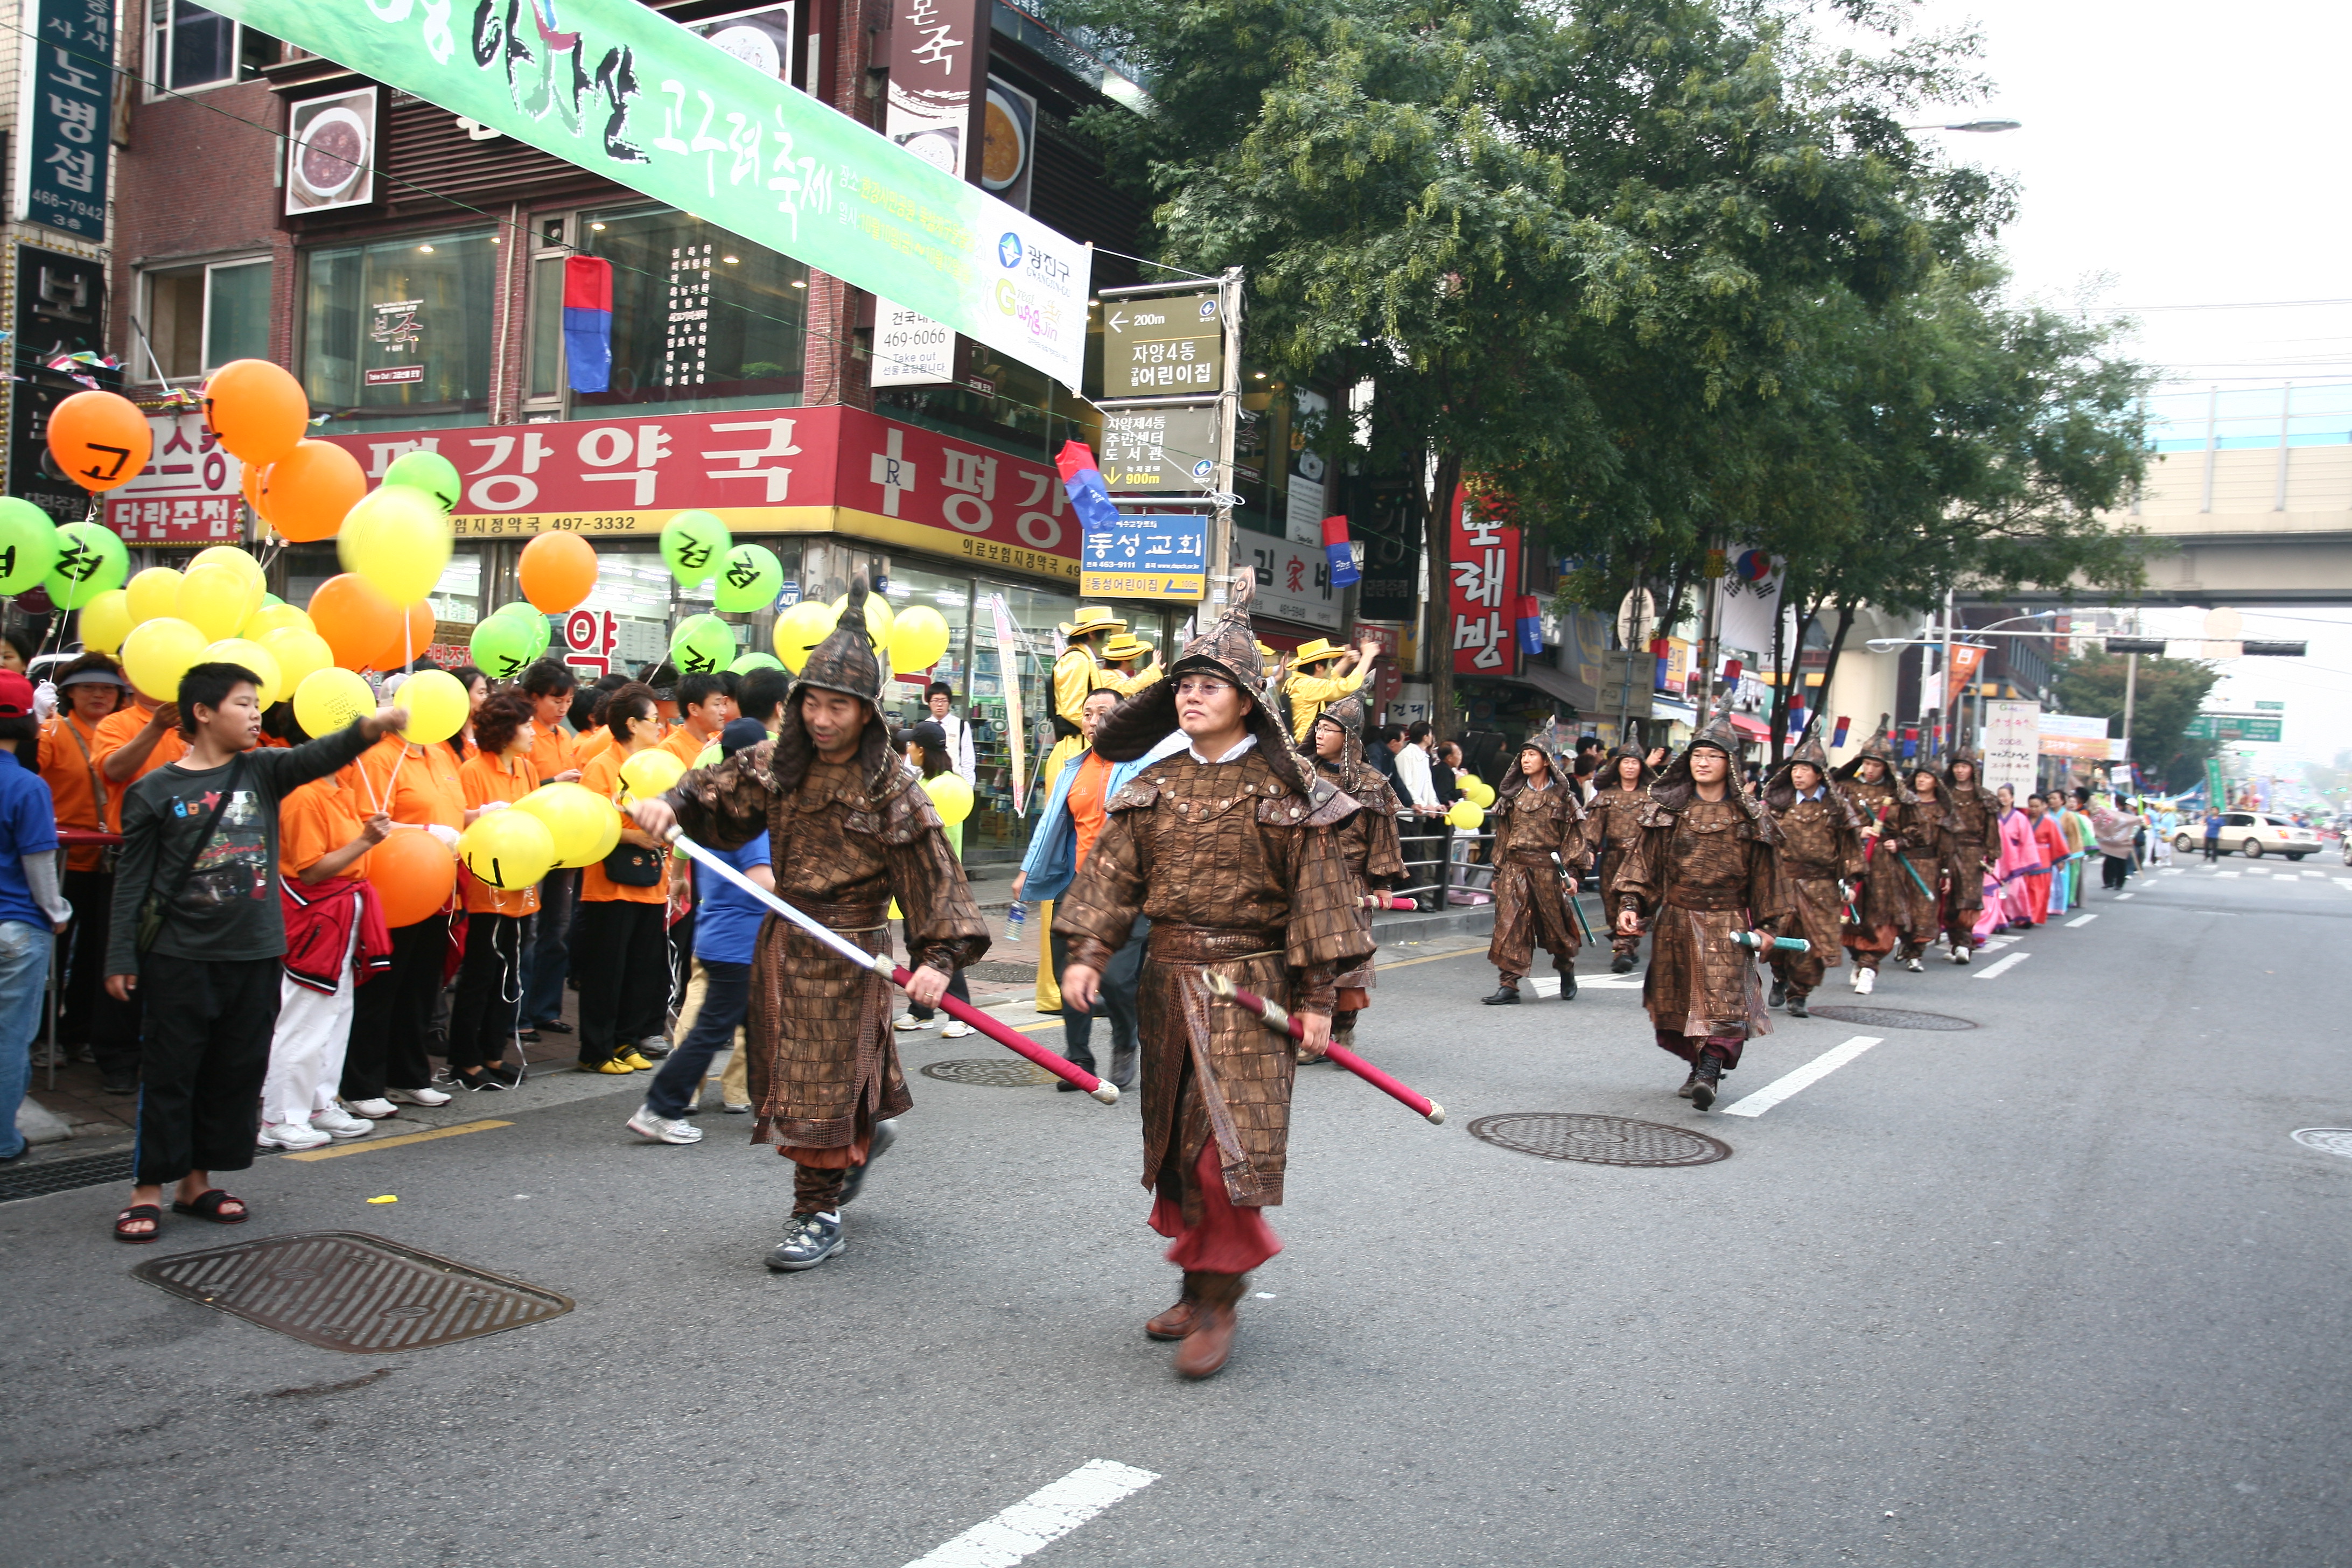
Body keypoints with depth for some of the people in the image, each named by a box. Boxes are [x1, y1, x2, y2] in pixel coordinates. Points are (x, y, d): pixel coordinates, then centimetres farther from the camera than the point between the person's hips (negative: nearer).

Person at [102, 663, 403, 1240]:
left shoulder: (262, 771, 4)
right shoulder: (155, 791, -3)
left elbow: (317, 756, -15)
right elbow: (132, 881, 0)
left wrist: (368, 729, -35)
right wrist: (121, 956, -4)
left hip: (255, 953, 4)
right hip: (181, 956, -3)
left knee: (238, 1073, 10)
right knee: (169, 1073, 3)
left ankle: (197, 1181, 24)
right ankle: (148, 1188, 14)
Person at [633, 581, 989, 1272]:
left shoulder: (890, 786, -14)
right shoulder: (777, 764, 2)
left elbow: (932, 870, -17)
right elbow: (716, 792, 13)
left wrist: (939, 956, -25)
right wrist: (671, 805, -10)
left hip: (848, 951, -6)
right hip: (782, 942, 6)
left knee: (823, 1084, -1)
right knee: (788, 1070, 19)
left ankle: (819, 1214, 13)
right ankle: (867, 1135, 45)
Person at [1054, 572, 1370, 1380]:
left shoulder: (1284, 789, -5)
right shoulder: (1155, 785, 8)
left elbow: (1316, 891, -6)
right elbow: (1114, 872, 5)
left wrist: (1317, 997, -8)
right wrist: (1088, 954, -7)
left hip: (1250, 984, -5)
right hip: (1168, 979, 5)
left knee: (1229, 1140, -10)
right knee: (1175, 1139, 12)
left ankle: (1217, 1302, 4)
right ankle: (1200, 1280, 28)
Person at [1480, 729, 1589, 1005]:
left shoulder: (1562, 796, 0)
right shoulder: (1514, 793, 10)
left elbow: (1575, 836, -2)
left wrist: (1572, 873, -10)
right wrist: (1498, 872, 12)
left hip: (1547, 868, -3)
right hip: (1514, 868, 3)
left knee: (1555, 924, 8)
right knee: (1510, 924, -6)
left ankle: (1567, 971, 34)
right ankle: (1509, 984, -4)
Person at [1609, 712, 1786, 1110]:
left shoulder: (1749, 818, 4)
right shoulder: (1668, 810, 5)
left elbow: (1763, 873, 8)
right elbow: (1644, 858, 1)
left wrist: (1767, 924, 6)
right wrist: (1630, 902, -11)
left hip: (1726, 924, -2)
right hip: (1674, 921, 2)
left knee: (1722, 997, -15)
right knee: (1677, 1000, 7)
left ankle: (1710, 1070, -21)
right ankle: (1699, 1065, 22)